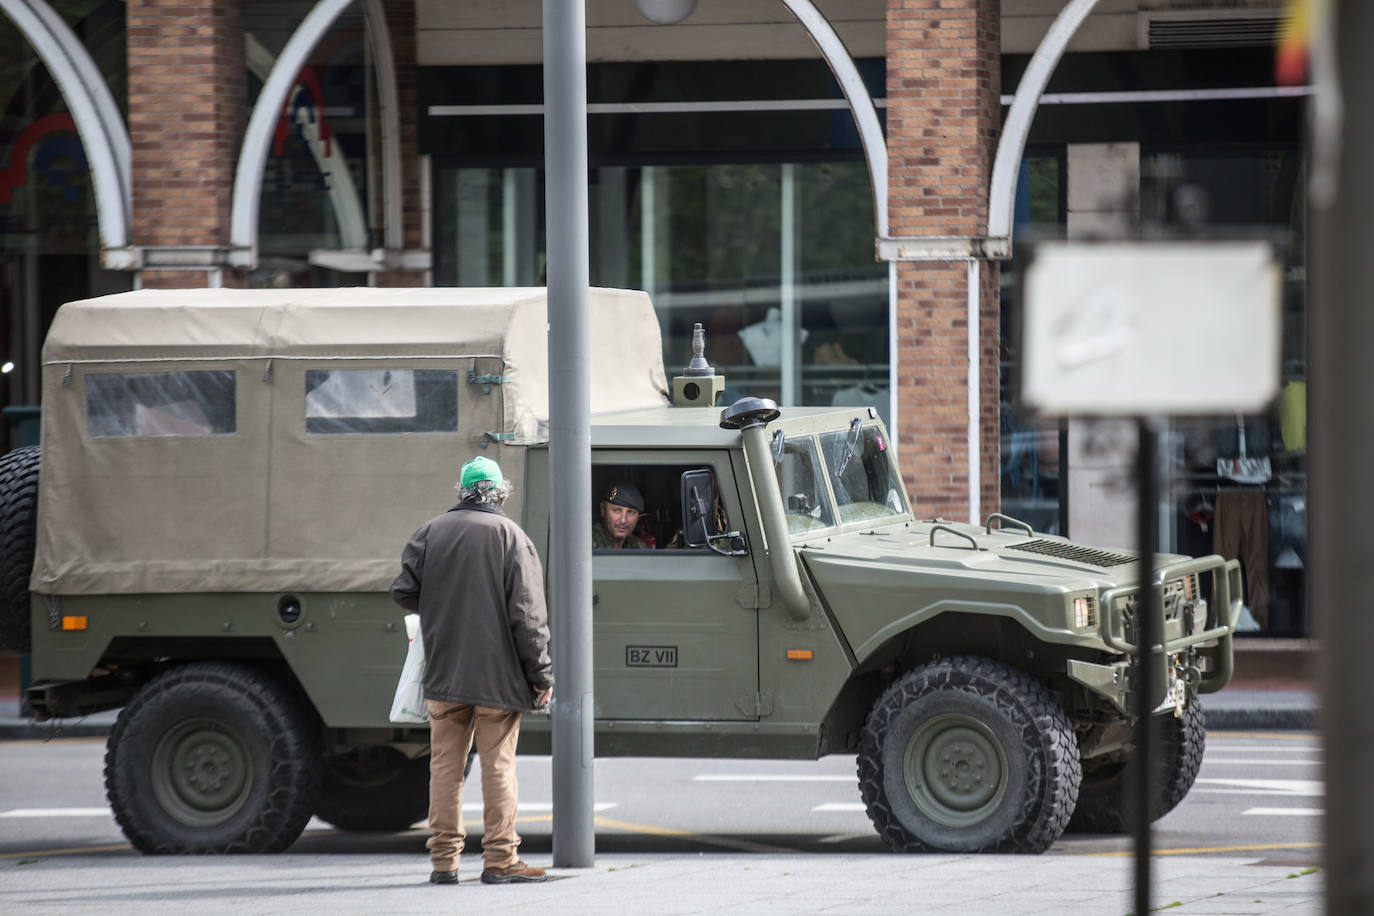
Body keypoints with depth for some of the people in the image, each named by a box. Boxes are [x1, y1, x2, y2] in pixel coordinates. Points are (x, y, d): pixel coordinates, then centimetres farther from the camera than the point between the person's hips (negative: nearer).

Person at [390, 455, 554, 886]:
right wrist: (540, 672, -5)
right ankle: (500, 858, 1)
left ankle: (444, 860, 7)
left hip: (444, 671, 3)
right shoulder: (510, 535, -4)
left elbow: (404, 592, 3)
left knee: (446, 765, 7)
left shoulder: (430, 532, 5)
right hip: (497, 673, -3)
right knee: (498, 766, 2)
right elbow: (527, 612, -9)